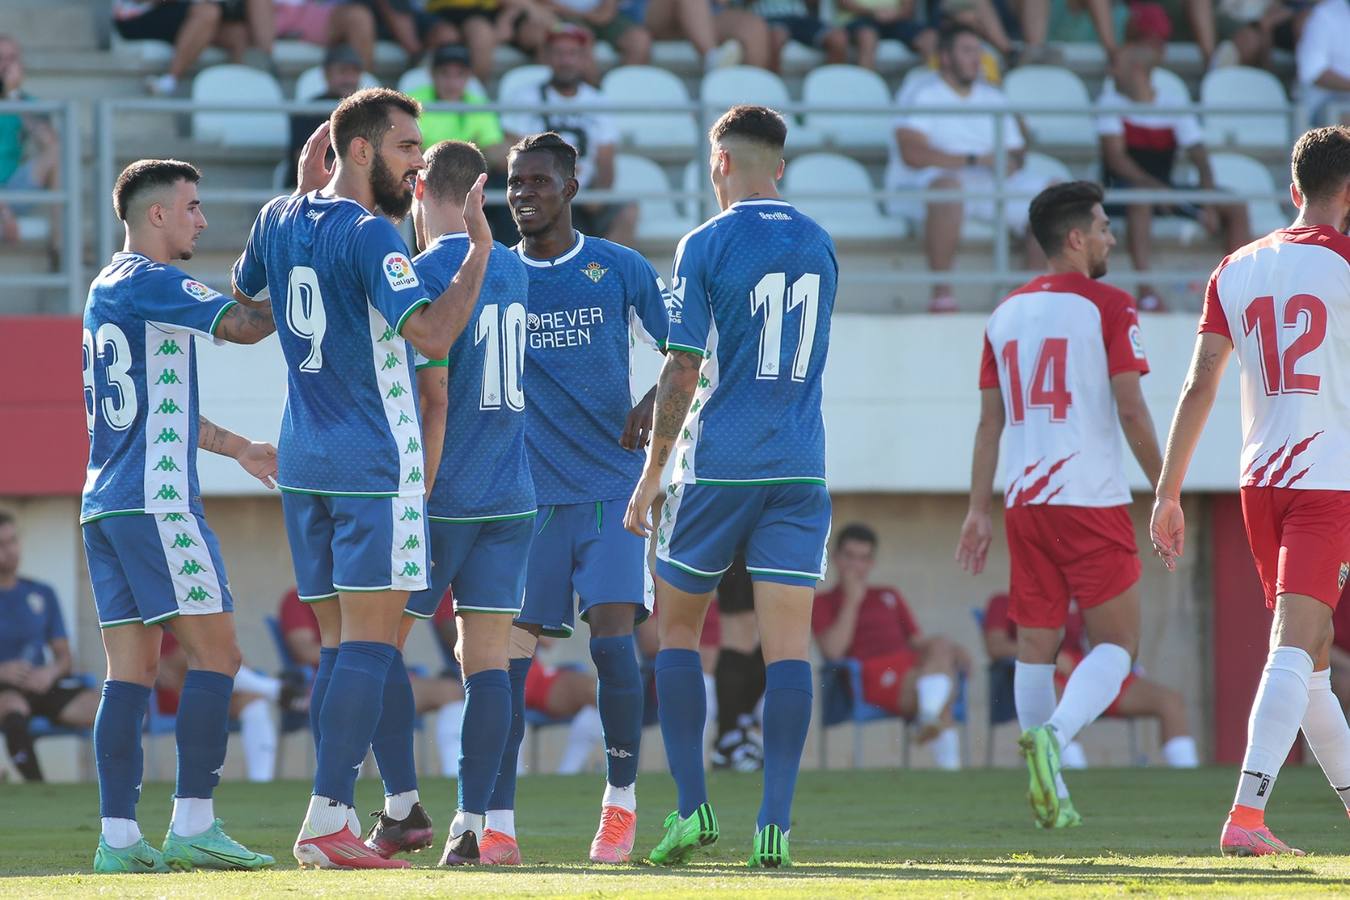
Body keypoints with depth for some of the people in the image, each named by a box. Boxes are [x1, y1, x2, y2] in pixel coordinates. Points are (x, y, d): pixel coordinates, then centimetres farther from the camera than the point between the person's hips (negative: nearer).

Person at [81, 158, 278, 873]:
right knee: (216, 653, -7)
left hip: (107, 503, 10)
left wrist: (239, 449, 32)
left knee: (132, 667, 5)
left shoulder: (107, 290, 22)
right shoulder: (148, 282, -9)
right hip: (157, 501, -10)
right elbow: (243, 325, -19)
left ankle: (118, 838, 1)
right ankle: (193, 825, -11)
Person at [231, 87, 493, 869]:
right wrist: (479, 248, -17)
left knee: (346, 642, 11)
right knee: (368, 641, -7)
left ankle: (404, 807, 17)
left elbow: (241, 295, 30)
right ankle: (328, 821, -13)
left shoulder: (281, 220, 9)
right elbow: (431, 336, -25)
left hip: (304, 459, 8)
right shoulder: (369, 234, -14)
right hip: (374, 459, -8)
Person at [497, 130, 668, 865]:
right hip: (525, 494, 2)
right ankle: (496, 819, 1)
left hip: (609, 490, -2)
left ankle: (621, 800, 5)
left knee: (611, 639, -12)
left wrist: (658, 400, -12)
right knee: (508, 652, -4)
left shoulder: (621, 271, 3)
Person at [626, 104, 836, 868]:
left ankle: (692, 807, 4)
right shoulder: (820, 247, 8)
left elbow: (684, 372, -9)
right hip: (799, 465, 3)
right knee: (789, 645, -1)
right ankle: (776, 825, -9)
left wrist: (651, 477, -3)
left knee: (678, 629, 12)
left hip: (717, 462, -3)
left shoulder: (706, 245, -7)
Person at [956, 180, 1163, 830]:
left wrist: (978, 510, 15)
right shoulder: (1107, 307, -4)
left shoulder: (1006, 314, 13)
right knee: (1116, 642, 0)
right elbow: (1131, 412, -9)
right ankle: (1053, 733, -25)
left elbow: (989, 423, 13)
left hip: (1025, 502, 5)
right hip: (1092, 500, -5)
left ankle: (1050, 793, 7)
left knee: (1035, 646, 9)